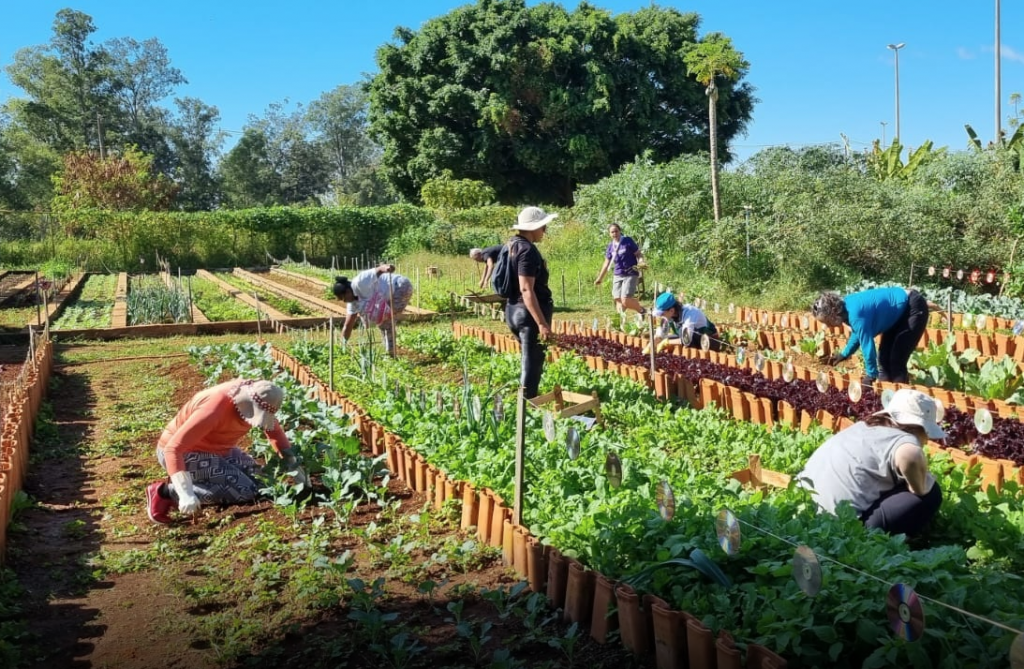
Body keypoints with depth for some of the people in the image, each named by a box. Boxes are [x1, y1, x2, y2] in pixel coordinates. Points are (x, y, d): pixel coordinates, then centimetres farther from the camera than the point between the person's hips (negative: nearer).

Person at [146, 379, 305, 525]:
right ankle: (166, 491, -15)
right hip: (183, 452, -9)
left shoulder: (254, 397, -11)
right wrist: (185, 494, -43)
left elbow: (273, 428, 7)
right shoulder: (214, 410, -34)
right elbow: (173, 448, -35)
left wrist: (293, 466, 2)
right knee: (244, 490, -20)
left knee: (258, 481, 5)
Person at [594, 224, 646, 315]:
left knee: (625, 301, -15)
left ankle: (642, 310, 11)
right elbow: (607, 263, 19)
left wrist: (641, 263, -23)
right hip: (617, 276, 5)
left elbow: (639, 254, -1)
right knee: (618, 300, -2)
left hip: (630, 275, -5)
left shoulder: (628, 241, -5)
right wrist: (600, 279, 22)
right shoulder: (610, 246, 9)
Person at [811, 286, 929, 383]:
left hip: (914, 308, -10)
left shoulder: (855, 314, -34)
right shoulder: (846, 306, -5)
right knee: (884, 357, 11)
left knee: (896, 361, -11)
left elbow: (868, 347, -29)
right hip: (900, 311, 10)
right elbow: (858, 333, 14)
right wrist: (844, 354, 14)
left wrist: (871, 377, -19)